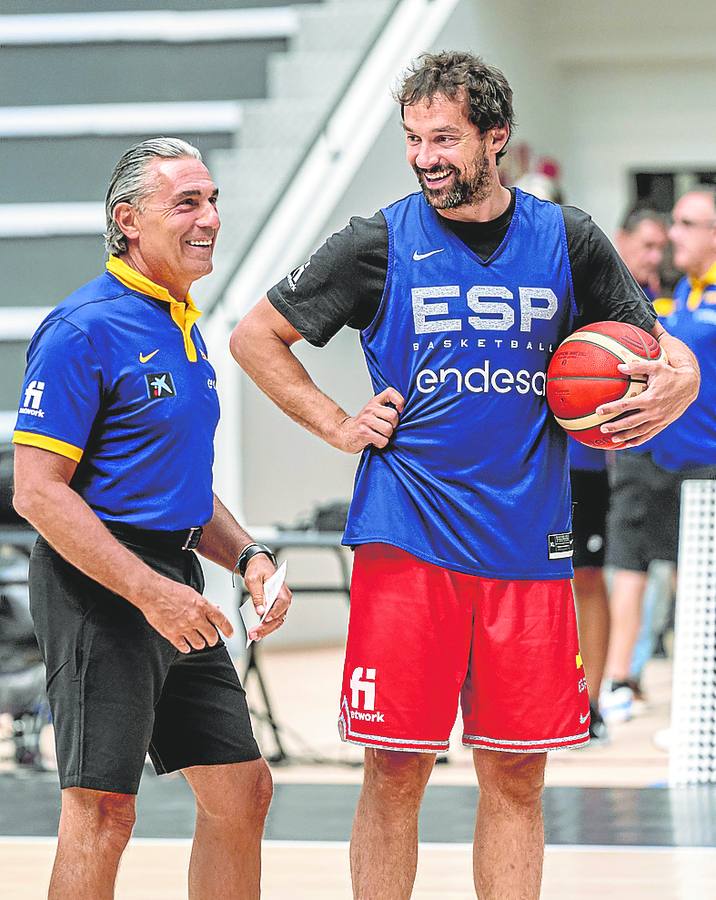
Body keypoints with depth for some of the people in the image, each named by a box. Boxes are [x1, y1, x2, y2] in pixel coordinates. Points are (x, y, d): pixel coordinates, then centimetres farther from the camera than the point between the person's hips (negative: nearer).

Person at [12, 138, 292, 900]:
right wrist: (150, 591, -22)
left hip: (172, 586, 9)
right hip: (97, 588, -9)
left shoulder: (183, 326, 15)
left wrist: (246, 557, 8)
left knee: (241, 791, 10)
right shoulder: (84, 329, -13)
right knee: (102, 810, -7)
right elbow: (38, 492, -18)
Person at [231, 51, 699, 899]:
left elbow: (665, 354, 14)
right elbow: (256, 336, 10)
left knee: (516, 777, 5)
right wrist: (339, 426, 1)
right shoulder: (381, 242, 1)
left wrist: (670, 391, -9)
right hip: (407, 542, -2)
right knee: (396, 769, -2)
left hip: (526, 545, 2)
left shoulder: (568, 240, 6)